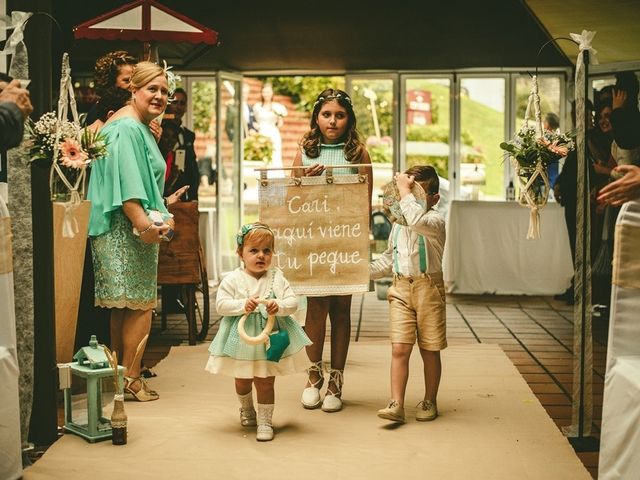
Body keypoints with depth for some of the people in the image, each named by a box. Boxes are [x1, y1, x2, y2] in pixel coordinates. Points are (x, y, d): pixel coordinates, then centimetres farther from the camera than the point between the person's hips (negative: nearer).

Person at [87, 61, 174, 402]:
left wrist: (160, 214, 29)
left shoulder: (140, 128, 21)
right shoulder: (127, 128, -13)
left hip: (129, 231, 11)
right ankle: (131, 379, 0)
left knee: (123, 306, 13)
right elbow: (126, 185, -24)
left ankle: (118, 374, 20)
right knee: (141, 304, -5)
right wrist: (144, 224, -30)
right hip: (126, 231, -11)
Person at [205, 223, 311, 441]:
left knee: (266, 382, 1)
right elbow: (221, 304, -12)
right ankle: (247, 410, 45)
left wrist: (280, 306, -25)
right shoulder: (232, 279, -7)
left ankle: (265, 421, 12)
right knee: (243, 381, 18)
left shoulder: (277, 278, -2)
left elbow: (293, 302, -5)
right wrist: (243, 305, -25)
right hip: (242, 338, 0)